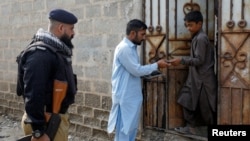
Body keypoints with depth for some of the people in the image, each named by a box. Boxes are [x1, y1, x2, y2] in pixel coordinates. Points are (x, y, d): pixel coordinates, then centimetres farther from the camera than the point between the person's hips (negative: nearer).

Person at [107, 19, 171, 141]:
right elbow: (137, 70, -19)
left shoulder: (131, 48, 13)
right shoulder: (124, 48, -18)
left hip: (132, 97, 10)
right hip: (125, 98, -10)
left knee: (131, 130, 15)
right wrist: (157, 65, -9)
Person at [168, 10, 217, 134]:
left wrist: (181, 60, -23)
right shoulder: (197, 37, 13)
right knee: (188, 101, 10)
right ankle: (191, 127, 17)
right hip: (197, 78, 10)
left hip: (203, 78, -10)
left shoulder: (201, 38, -17)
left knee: (205, 106, -1)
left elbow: (199, 60, -21)